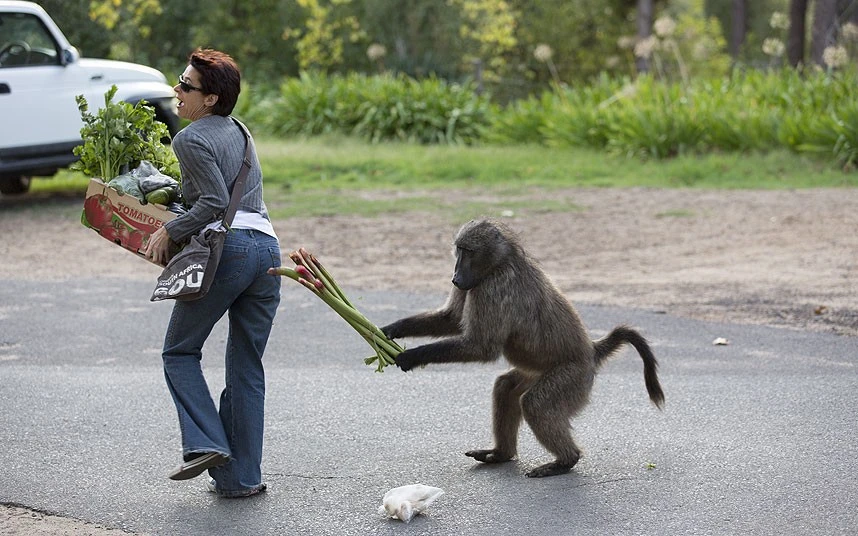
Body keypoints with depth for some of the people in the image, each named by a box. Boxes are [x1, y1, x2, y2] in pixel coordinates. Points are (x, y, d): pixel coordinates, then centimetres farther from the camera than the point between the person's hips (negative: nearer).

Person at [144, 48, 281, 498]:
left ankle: (206, 444, -7)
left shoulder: (191, 139, -3)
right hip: (266, 245, 7)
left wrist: (169, 231, -5)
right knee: (246, 366, 11)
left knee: (180, 351, 10)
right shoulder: (238, 131, 22)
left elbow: (215, 201, -14)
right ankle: (241, 475, 10)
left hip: (226, 246, -7)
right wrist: (176, 195, 33)